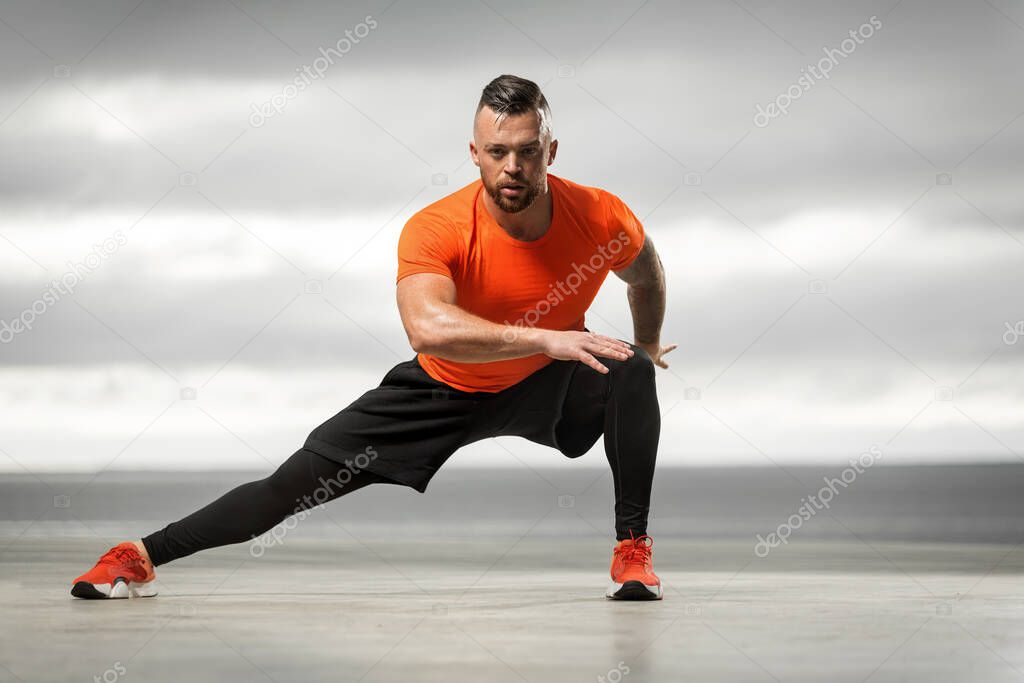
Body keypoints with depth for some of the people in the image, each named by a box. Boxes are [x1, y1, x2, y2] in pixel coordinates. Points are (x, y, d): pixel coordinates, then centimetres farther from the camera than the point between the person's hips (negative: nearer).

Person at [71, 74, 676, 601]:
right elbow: (428, 328, -52)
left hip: (549, 384, 2)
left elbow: (648, 273, 4)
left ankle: (633, 549, -15)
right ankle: (142, 557, 4)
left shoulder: (602, 219, -23)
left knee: (631, 373, -29)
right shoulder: (434, 230, -32)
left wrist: (647, 347, 12)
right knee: (297, 483, -8)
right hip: (445, 387, -2)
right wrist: (545, 338, -56)